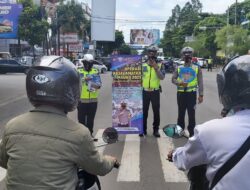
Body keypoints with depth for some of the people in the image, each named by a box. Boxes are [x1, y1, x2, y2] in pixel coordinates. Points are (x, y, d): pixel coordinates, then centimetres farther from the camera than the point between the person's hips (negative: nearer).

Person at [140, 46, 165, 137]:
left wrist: (156, 67, -19)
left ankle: (156, 129, 15)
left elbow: (162, 77, -11)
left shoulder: (160, 65, 1)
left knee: (156, 112, 4)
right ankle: (143, 129, 17)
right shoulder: (143, 65, 4)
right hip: (145, 91, 1)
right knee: (144, 111, 6)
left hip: (155, 91, -1)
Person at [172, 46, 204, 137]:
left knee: (191, 114, 1)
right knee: (181, 113, 11)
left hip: (191, 93, -2)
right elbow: (173, 79, 5)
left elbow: (200, 82, 2)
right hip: (181, 93, 2)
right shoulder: (178, 68, 9)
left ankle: (191, 132, 10)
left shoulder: (197, 68, 5)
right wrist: (179, 83, -16)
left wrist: (201, 95, -4)